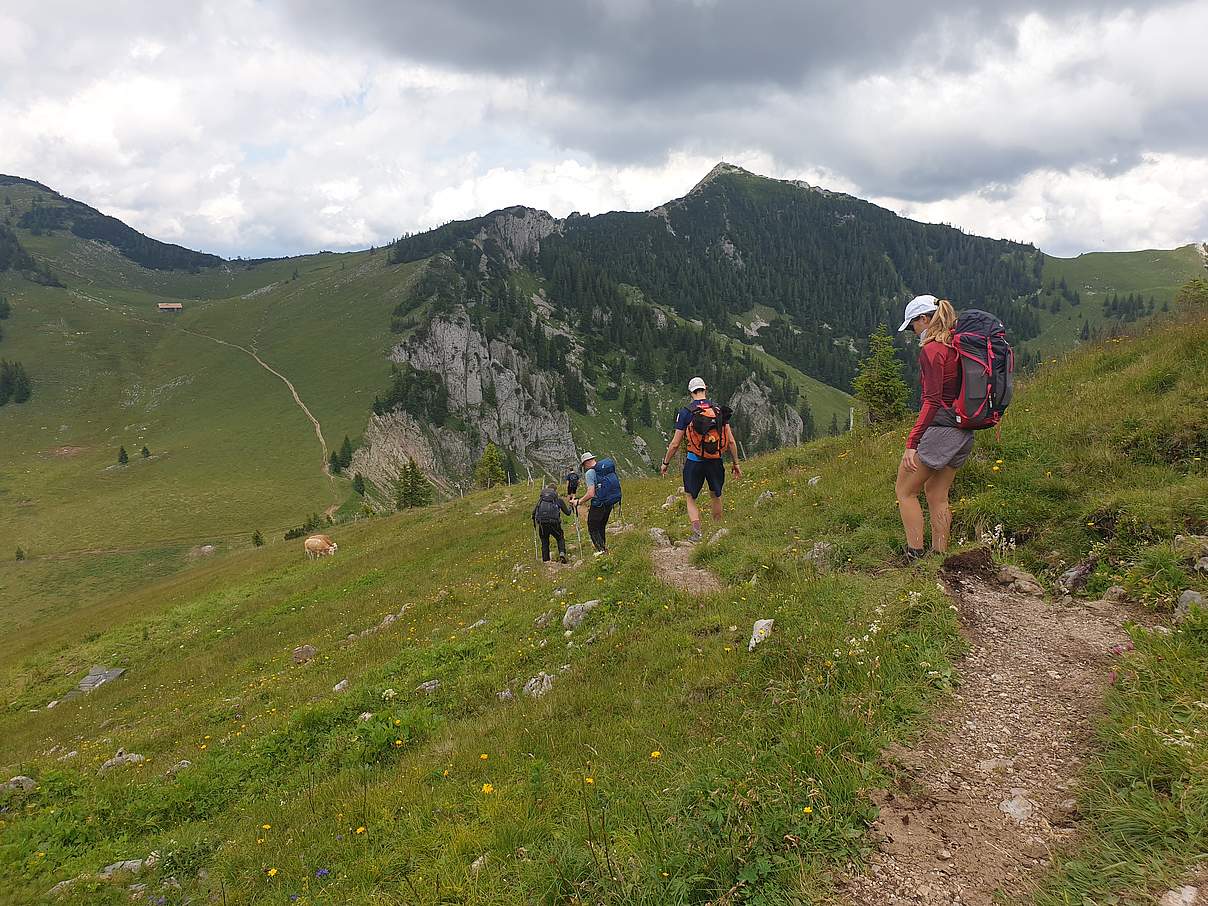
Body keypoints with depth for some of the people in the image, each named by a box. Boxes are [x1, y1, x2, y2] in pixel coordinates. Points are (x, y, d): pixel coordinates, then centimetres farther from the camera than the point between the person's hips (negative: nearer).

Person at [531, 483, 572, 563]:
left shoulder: (541, 500, 21)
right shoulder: (558, 500, 15)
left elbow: (534, 513, 17)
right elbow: (567, 512, 21)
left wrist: (535, 524, 33)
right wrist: (570, 507, 43)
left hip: (542, 523, 2)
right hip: (553, 522, -2)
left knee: (544, 541, 18)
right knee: (560, 538, 17)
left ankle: (545, 559, 13)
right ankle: (562, 553, -6)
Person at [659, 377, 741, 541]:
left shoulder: (685, 412, -7)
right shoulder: (719, 409, 1)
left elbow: (675, 444, -5)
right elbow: (731, 441, 1)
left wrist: (665, 463, 7)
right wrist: (735, 463, 10)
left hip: (694, 461, -3)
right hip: (716, 461, 3)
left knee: (690, 499, 9)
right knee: (716, 496, 23)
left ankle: (697, 531, -10)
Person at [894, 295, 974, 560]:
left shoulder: (931, 350, -14)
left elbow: (932, 401, -20)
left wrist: (911, 443, -20)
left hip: (940, 428, -9)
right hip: (965, 433, 9)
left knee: (905, 491, 5)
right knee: (937, 496, 17)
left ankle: (915, 556, 4)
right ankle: (939, 557, 21)